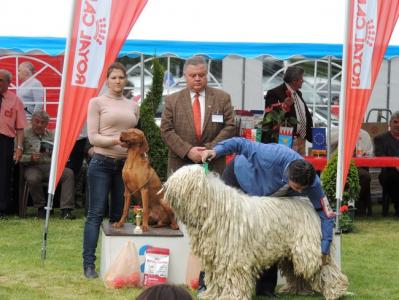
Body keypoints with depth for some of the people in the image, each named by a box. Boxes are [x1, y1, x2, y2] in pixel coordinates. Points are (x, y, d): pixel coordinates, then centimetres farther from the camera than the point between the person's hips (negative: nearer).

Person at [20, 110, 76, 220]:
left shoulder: (51, 135, 21)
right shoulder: (24, 134, 8)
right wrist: (30, 158, -19)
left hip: (50, 166, 4)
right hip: (32, 167, -4)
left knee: (69, 173, -25)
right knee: (33, 178, -39)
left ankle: (66, 209, -30)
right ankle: (41, 208, -14)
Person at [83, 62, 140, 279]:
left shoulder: (133, 106, 13)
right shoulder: (97, 102, -1)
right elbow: (92, 136, -7)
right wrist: (115, 141, -20)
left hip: (125, 164, 5)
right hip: (102, 163, -5)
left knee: (118, 215, 8)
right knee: (96, 214, -7)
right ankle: (89, 264, -7)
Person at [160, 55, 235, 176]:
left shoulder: (222, 98, 8)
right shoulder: (172, 100, 7)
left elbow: (229, 127, 2)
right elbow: (166, 131, 1)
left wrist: (211, 149, -11)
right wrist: (188, 151, -12)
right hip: (180, 165, 0)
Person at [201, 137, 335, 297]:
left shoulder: (312, 182, -29)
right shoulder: (273, 157, -42)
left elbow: (326, 213, -21)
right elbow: (242, 144, -33)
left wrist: (324, 250, -22)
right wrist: (217, 150, -48)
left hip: (265, 196, 4)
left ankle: (266, 288, 5)